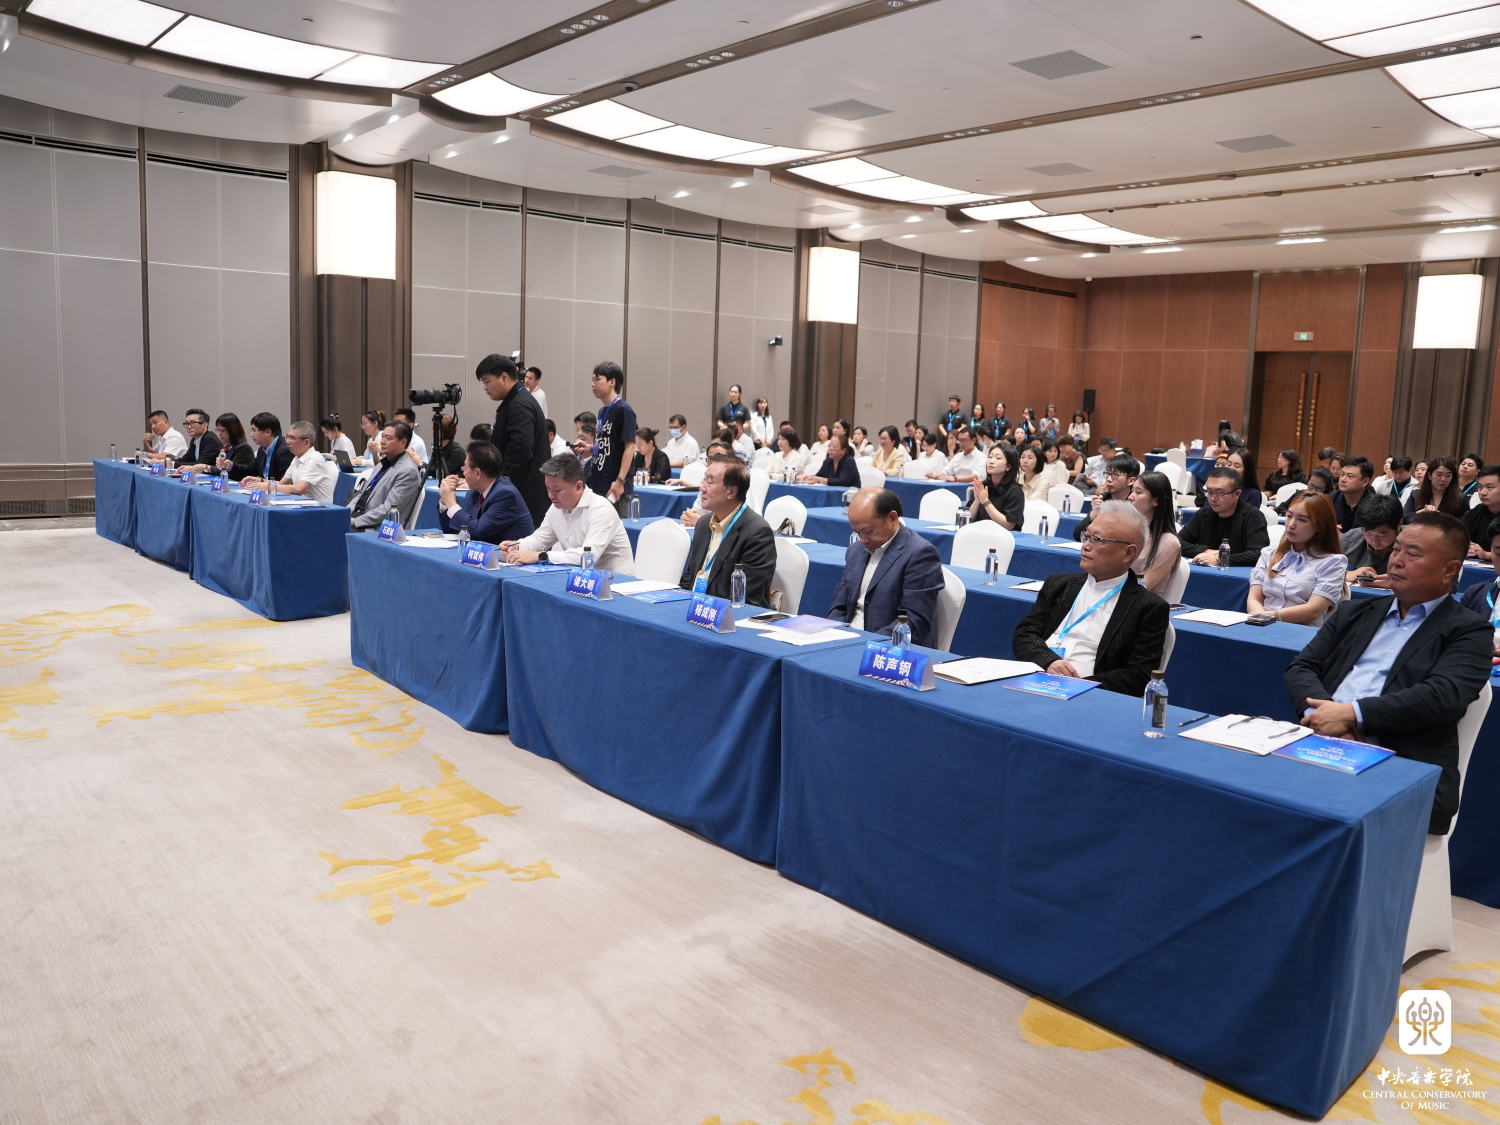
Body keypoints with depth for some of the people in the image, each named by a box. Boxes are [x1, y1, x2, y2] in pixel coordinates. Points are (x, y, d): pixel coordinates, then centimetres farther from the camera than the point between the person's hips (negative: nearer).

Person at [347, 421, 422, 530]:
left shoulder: (408, 471, -14)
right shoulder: (383, 463, 17)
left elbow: (389, 510, -19)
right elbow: (362, 493, 19)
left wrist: (355, 521, -18)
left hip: (376, 528, -9)